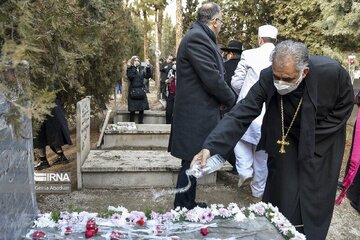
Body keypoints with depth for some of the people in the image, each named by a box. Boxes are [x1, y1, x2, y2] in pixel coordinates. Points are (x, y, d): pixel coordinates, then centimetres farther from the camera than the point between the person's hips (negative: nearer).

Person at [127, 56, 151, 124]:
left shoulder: (141, 70, 13)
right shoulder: (130, 69, -1)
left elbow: (148, 75, 1)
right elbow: (130, 76, -21)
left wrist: (148, 68, -12)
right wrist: (134, 67, -21)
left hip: (141, 91, 5)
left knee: (142, 108, 7)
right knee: (132, 109, -2)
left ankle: (140, 122, 18)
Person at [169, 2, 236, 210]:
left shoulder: (200, 37, 16)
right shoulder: (197, 37, -16)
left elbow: (212, 74, 17)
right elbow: (212, 78, -20)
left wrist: (223, 98, 4)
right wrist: (231, 100, -5)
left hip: (197, 112, 10)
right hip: (196, 115, -10)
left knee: (193, 163, 18)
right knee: (191, 164, -1)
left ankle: (188, 205, 31)